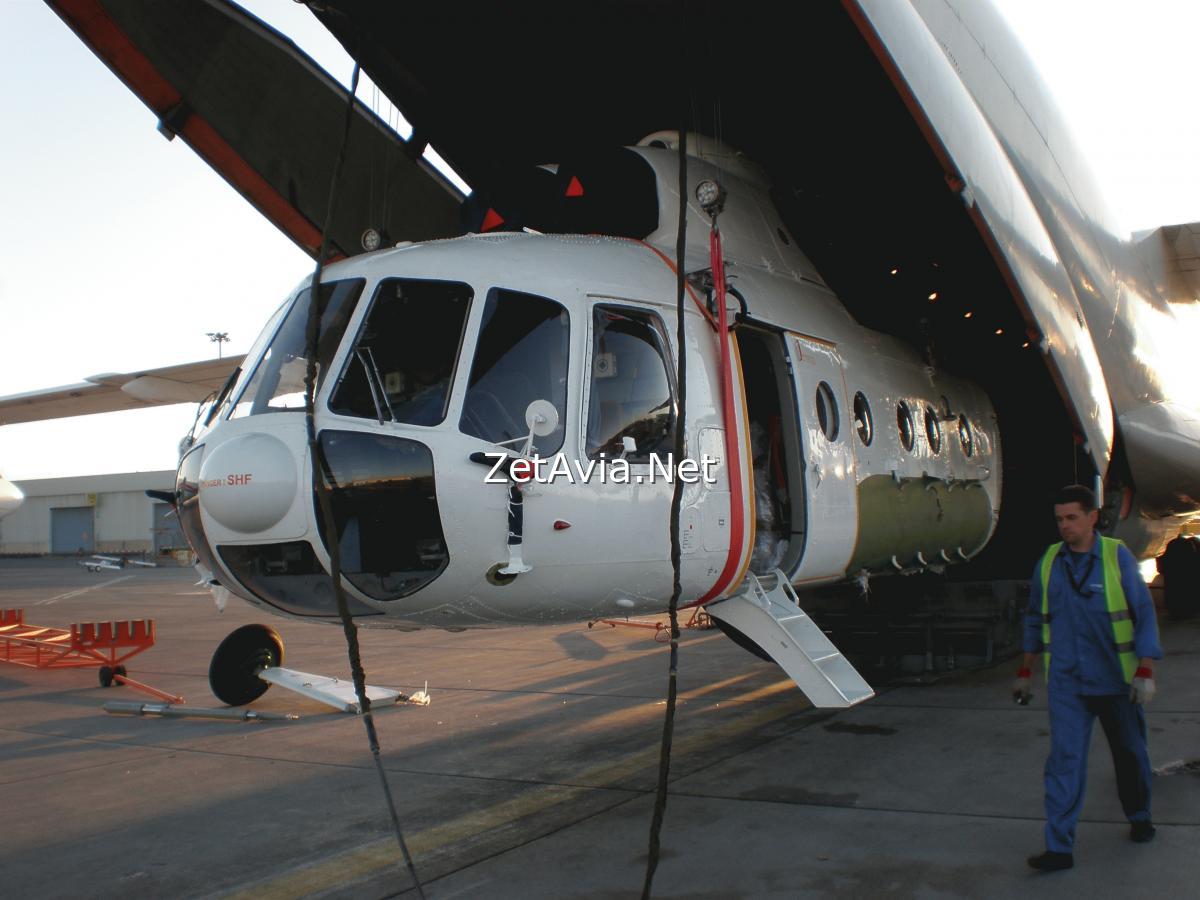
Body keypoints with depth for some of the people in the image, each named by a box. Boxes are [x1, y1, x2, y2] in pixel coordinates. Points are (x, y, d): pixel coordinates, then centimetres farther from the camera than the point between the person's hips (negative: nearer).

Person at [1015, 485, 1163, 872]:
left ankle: (1139, 816, 43)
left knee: (1130, 752, 17)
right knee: (1064, 760, -6)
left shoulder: (1117, 557, -7)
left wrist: (1145, 671, -14)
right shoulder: (1049, 561, 2)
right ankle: (1059, 848, -5)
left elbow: (1144, 614, -6)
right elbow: (1036, 619, 12)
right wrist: (1025, 671, 13)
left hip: (1116, 680, -1)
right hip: (1066, 683, 1)